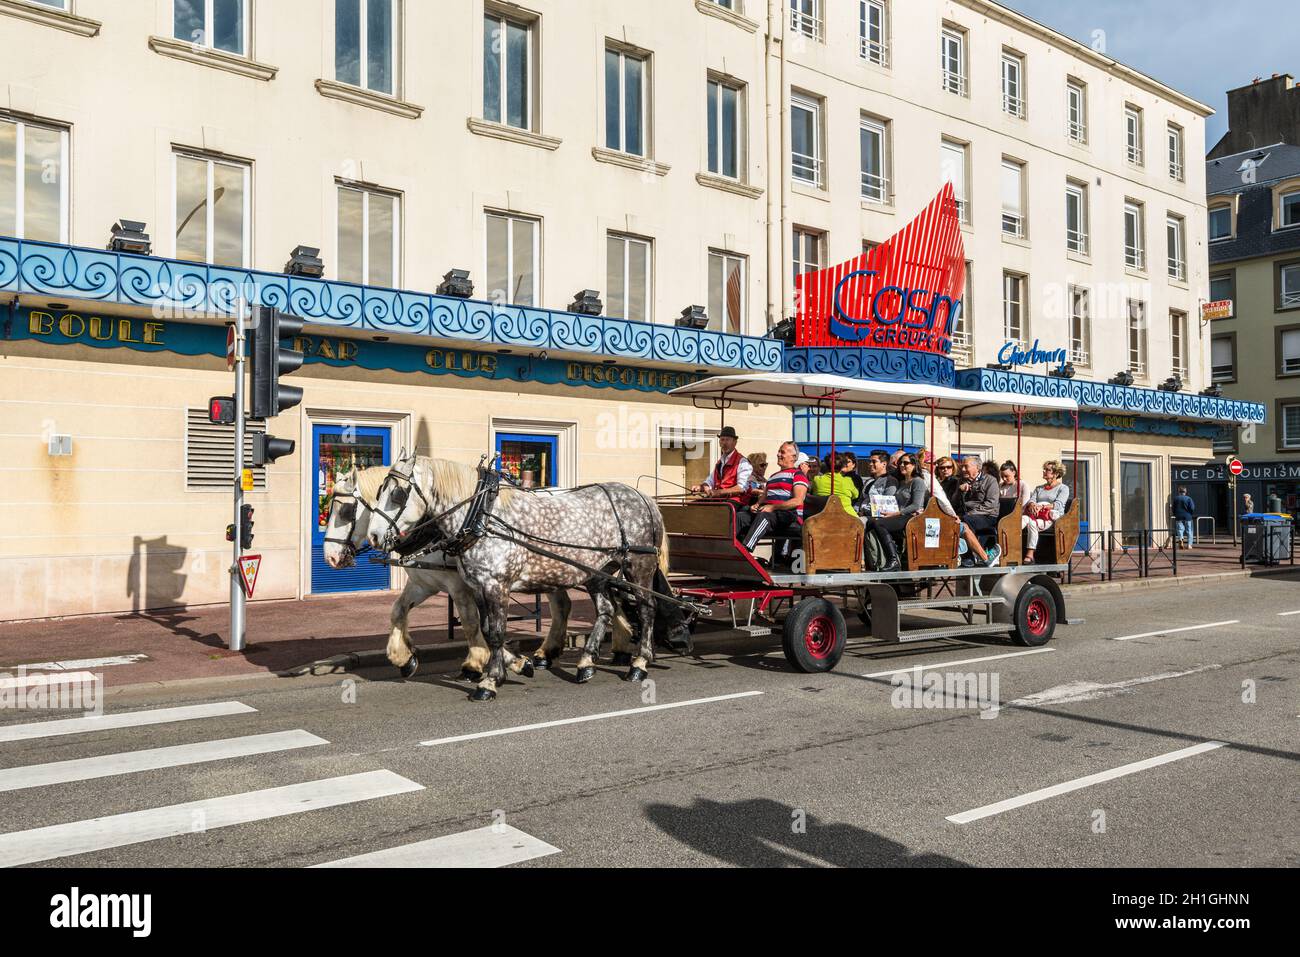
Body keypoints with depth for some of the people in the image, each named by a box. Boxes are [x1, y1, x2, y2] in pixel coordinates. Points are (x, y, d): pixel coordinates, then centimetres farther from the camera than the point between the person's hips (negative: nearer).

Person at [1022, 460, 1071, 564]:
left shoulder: (1063, 488, 12)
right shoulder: (1039, 488, 30)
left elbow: (1058, 504, -5)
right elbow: (1031, 500, 12)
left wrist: (1042, 506, -20)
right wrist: (1032, 505, -13)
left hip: (1052, 518, -4)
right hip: (1035, 515, 4)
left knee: (1032, 523, -37)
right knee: (1024, 519, -35)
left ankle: (1030, 555, -41)